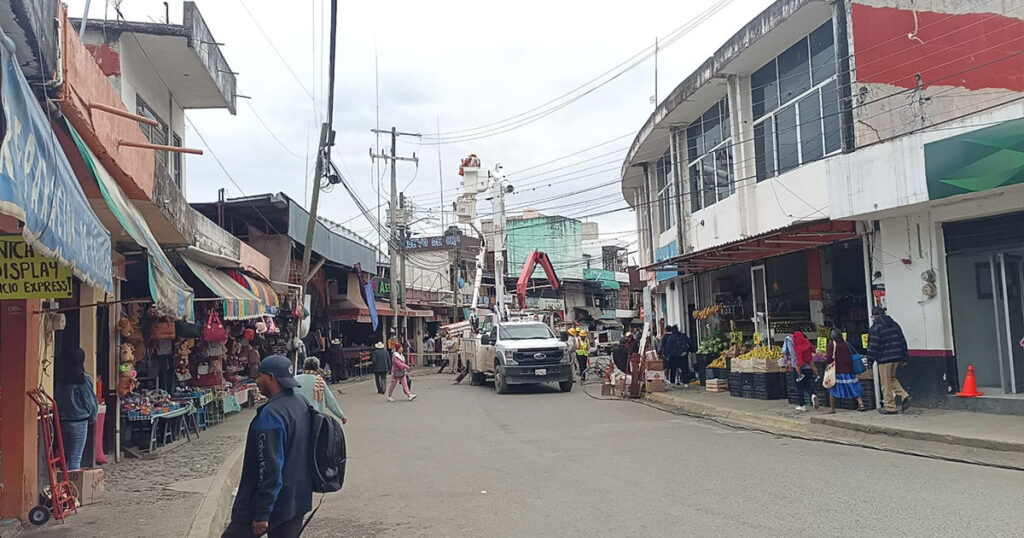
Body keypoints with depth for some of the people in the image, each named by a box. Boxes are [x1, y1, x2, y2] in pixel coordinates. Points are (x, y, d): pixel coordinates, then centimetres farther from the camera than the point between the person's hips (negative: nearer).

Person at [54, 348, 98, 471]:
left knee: (64, 455, 16)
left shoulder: (58, 377, -1)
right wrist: (92, 417, 10)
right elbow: (91, 401, -7)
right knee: (75, 458, 1)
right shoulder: (83, 379, -14)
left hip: (61, 421, 5)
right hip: (78, 422, -5)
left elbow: (55, 398, 3)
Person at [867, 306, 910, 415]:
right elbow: (903, 342, 15)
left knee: (886, 383, 0)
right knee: (892, 378, 23)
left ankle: (890, 407, 3)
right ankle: (904, 396, 4)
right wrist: (903, 358, 19)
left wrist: (870, 361, -5)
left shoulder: (875, 328, -10)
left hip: (884, 359, -7)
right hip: (896, 357, 7)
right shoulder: (895, 325, 13)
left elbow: (873, 346, -12)